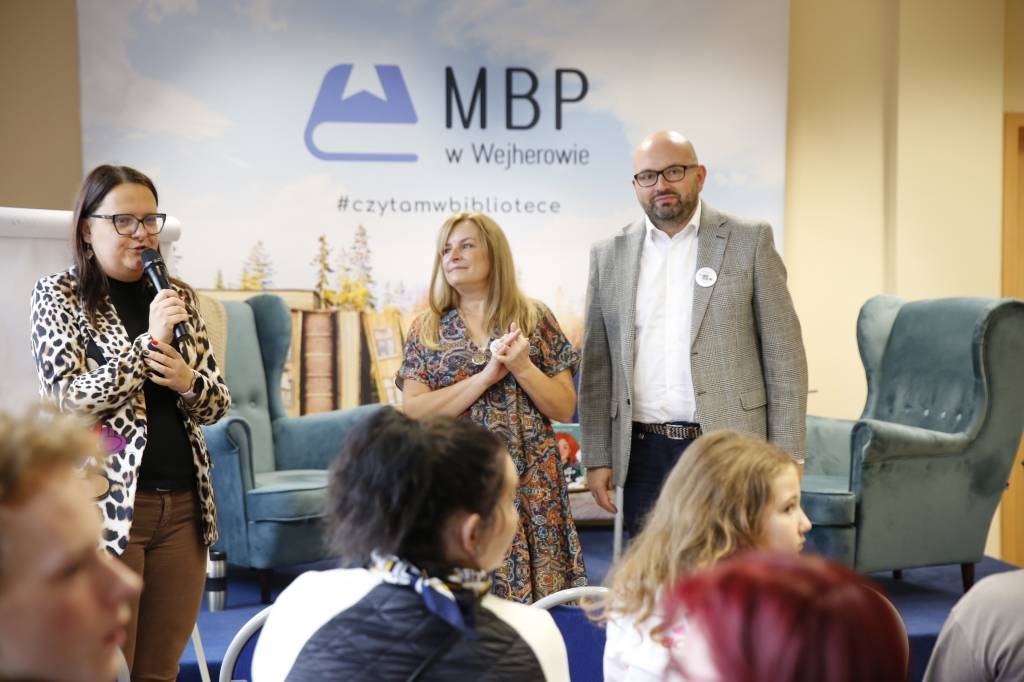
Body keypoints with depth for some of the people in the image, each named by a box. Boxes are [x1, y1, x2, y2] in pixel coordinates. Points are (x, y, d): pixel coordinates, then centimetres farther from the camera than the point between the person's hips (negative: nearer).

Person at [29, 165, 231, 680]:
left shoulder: (177, 296, 12)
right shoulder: (59, 295, -1)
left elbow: (217, 402, 12)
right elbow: (69, 400, -12)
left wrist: (187, 381, -10)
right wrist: (150, 341, -17)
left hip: (183, 506, 5)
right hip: (105, 507, -4)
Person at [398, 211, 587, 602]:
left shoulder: (534, 319, 6)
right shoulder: (426, 331, 8)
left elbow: (564, 409, 4)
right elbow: (413, 411, -5)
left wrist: (522, 367, -12)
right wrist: (486, 376, -11)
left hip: (530, 488, 0)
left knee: (534, 597, -4)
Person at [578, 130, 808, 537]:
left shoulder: (749, 242, 2)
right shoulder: (609, 256, 10)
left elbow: (784, 356, 0)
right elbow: (596, 366, 12)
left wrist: (785, 457, -5)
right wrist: (597, 457, 6)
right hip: (643, 455, 3)